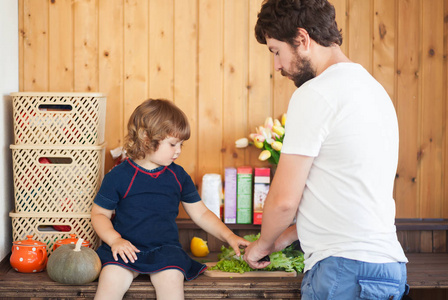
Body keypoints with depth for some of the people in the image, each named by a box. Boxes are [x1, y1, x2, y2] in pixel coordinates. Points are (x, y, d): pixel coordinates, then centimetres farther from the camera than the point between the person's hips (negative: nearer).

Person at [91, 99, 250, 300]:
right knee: (110, 280, -29)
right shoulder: (119, 176, 1)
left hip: (165, 248, 2)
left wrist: (228, 236, 7)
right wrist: (115, 240, -11)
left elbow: (200, 214, 18)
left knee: (172, 279, -29)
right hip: (126, 249, -2)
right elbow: (99, 214, 6)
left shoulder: (178, 176, 10)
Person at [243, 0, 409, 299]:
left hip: (345, 270, -9)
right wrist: (288, 236, 23)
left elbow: (284, 200, -11)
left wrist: (263, 244, 9)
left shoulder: (315, 94, -12)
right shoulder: (372, 87, 18)